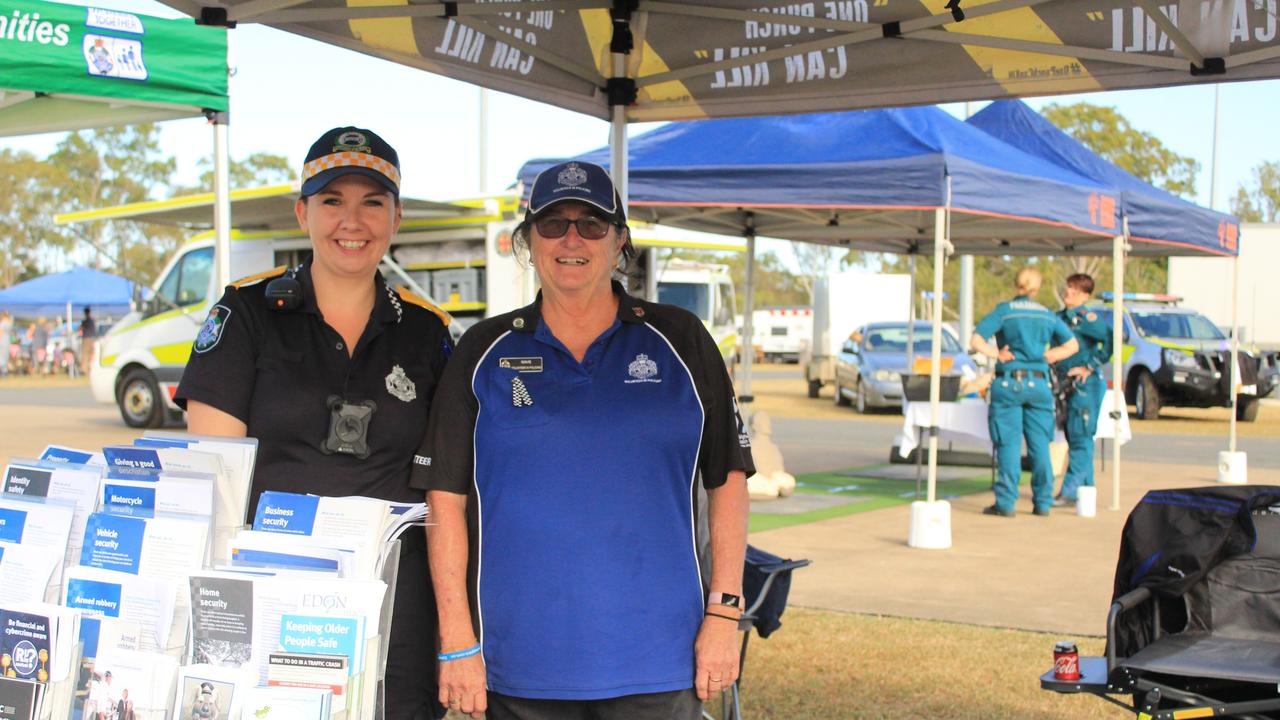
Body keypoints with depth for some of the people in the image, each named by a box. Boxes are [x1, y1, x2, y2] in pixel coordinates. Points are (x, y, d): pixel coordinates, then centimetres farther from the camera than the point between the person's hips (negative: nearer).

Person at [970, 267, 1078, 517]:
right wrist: (1048, 356, 11)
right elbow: (1072, 345, 15)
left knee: (1009, 444, -1)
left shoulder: (1004, 311, -3)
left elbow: (976, 341, -13)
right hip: (1039, 384, 3)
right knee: (1040, 445, 9)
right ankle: (1043, 502, 13)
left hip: (1009, 383, -3)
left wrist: (998, 354, -4)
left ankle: (1006, 503, -1)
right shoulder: (1048, 315, 9)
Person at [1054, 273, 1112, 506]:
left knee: (1080, 437, -7)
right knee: (1072, 437, 12)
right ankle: (1086, 488, 20)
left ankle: (1070, 491, -9)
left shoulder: (1087, 317, -11)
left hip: (1085, 385, -9)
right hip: (1066, 385, 9)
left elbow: (1110, 339, -23)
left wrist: (1090, 367, -18)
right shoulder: (1059, 317, 13)